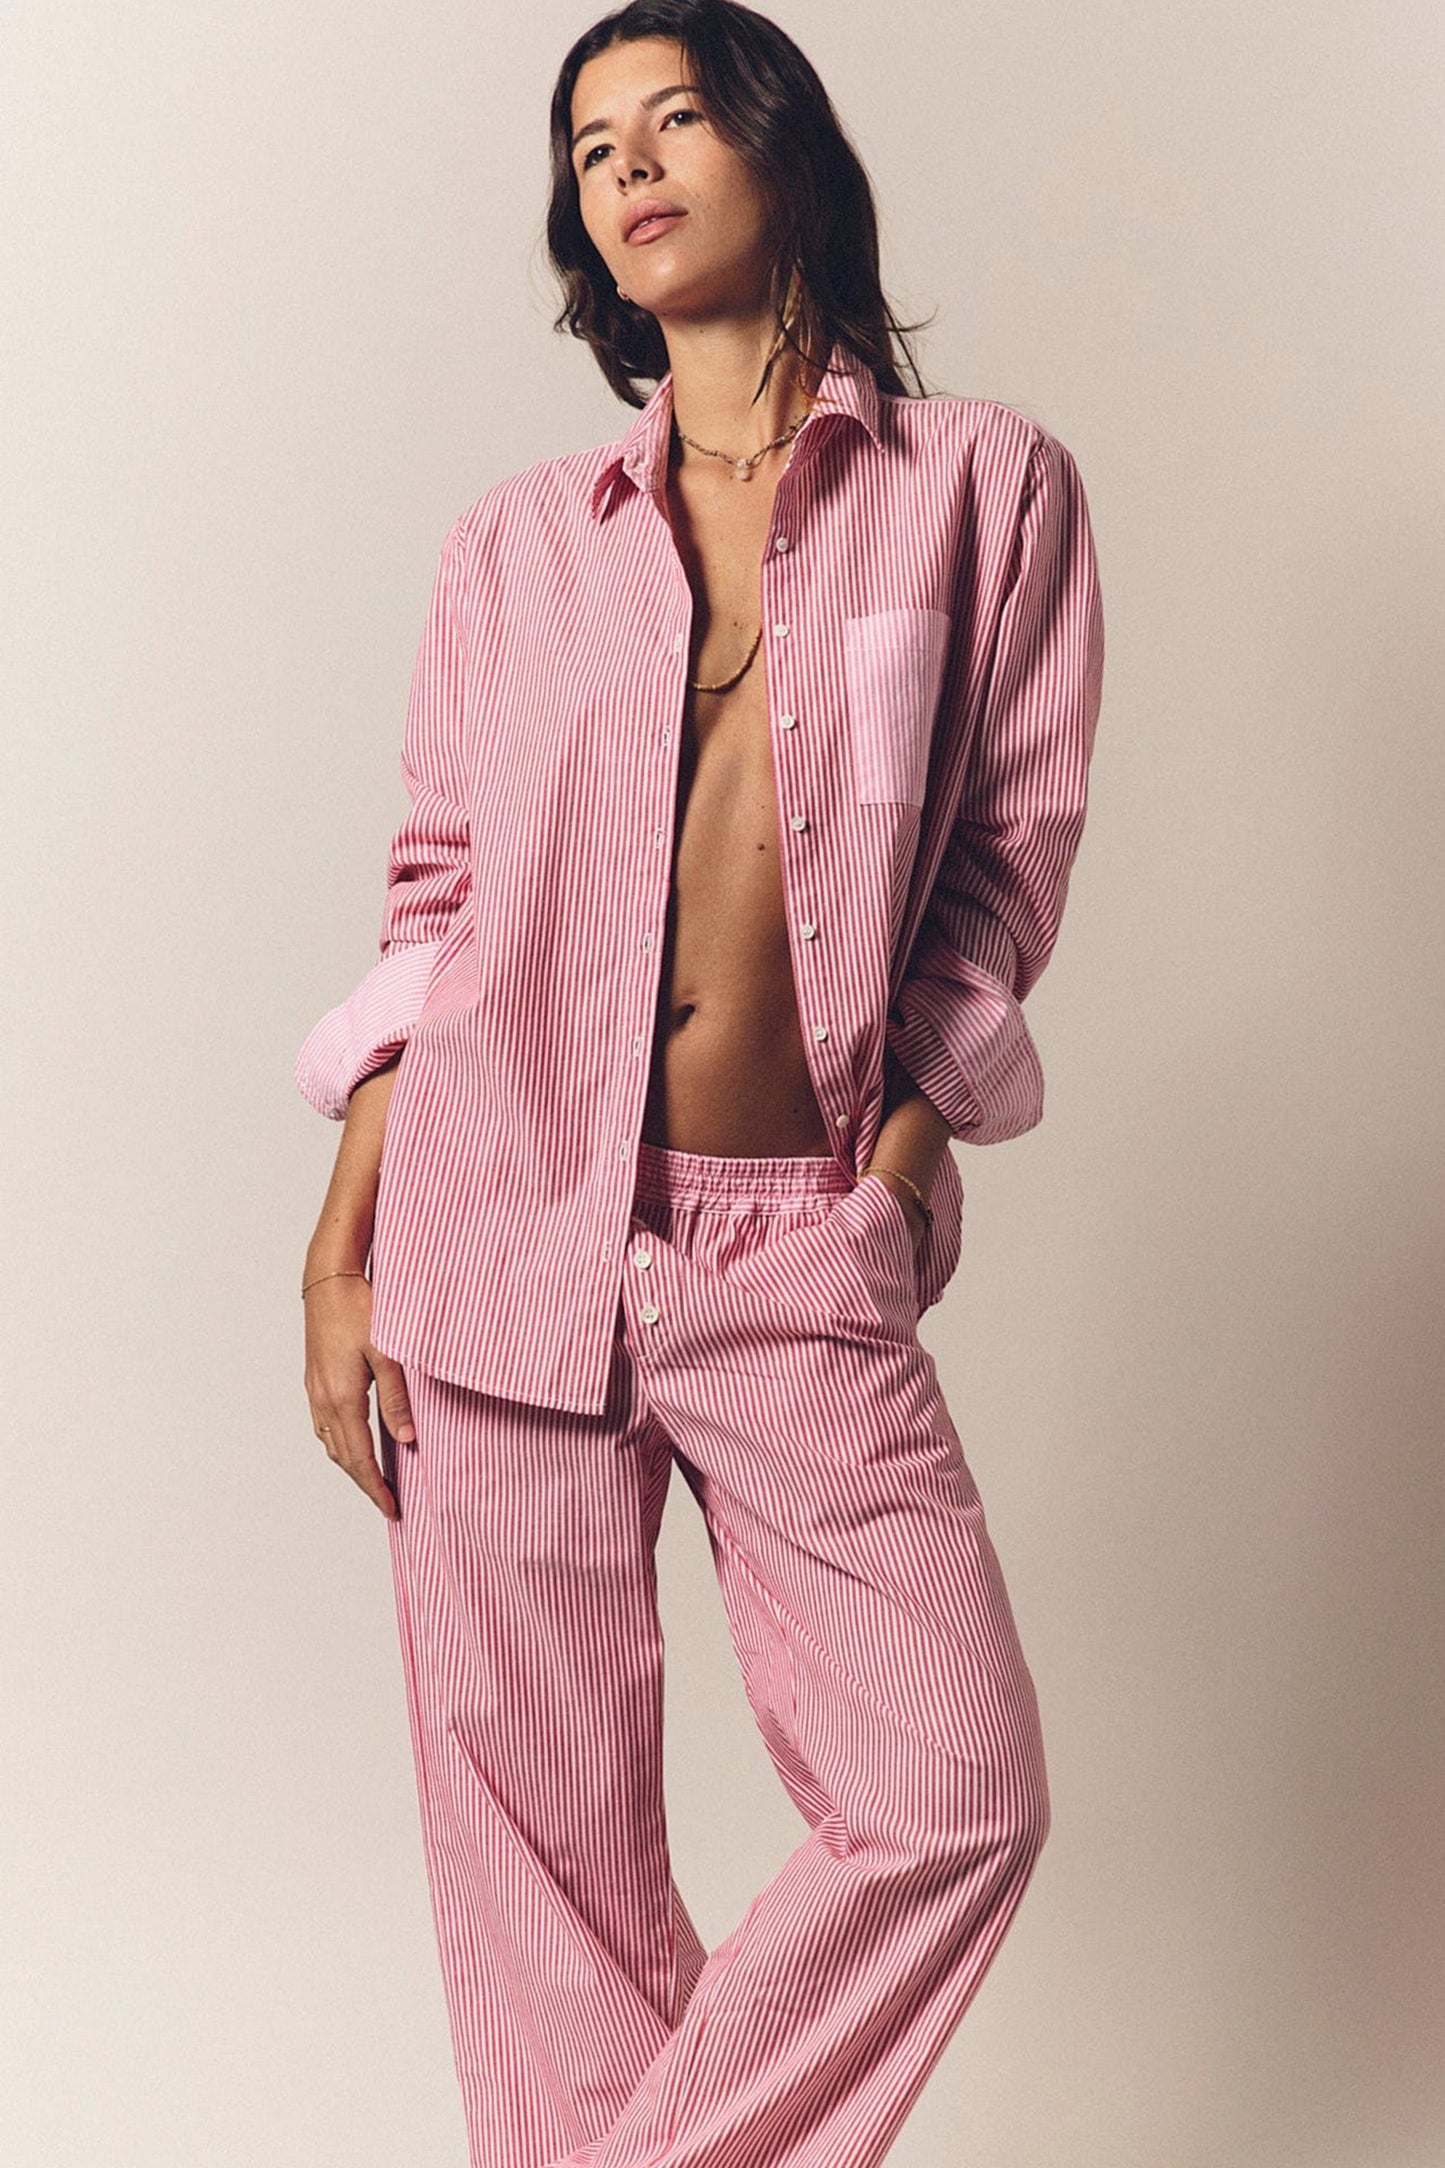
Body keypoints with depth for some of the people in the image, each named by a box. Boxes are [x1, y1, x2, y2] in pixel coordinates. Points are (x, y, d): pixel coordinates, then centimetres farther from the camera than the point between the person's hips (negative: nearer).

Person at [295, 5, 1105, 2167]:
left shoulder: (983, 486, 7)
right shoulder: (521, 539, 11)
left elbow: (1011, 855, 5)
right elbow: (438, 898, 10)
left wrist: (897, 1173, -5)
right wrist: (340, 1257, 4)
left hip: (799, 1258, -1)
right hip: (506, 1236, 1)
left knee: (956, 1797, -8)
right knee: (539, 1826, 3)